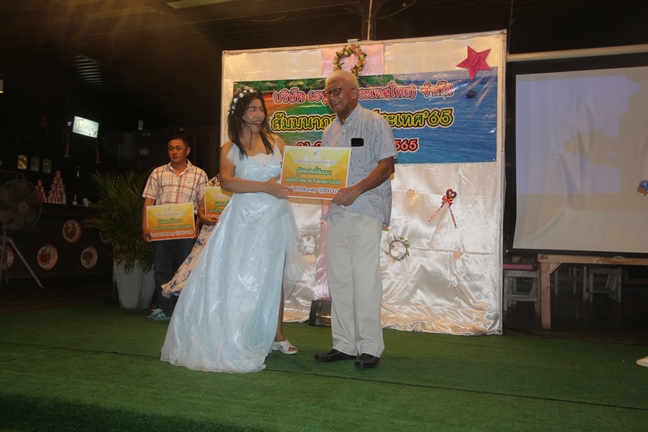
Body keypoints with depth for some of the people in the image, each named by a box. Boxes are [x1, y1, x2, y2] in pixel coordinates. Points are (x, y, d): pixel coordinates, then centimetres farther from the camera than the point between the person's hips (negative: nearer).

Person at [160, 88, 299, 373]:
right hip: (245, 220, -2)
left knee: (272, 277, 8)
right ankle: (229, 342, 6)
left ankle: (275, 335, 19)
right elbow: (226, 181, -11)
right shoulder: (230, 148, 5)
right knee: (235, 277, -3)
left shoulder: (276, 143, 11)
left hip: (275, 218, 2)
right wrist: (264, 186, -19)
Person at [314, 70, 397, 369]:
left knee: (365, 279, -8)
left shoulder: (374, 123, -1)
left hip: (366, 211, -7)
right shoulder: (329, 132, 19)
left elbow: (387, 165, -10)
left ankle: (370, 347, 1)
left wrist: (355, 190, -20)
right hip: (336, 211, 7)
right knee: (338, 279, 7)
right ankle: (344, 345, 15)